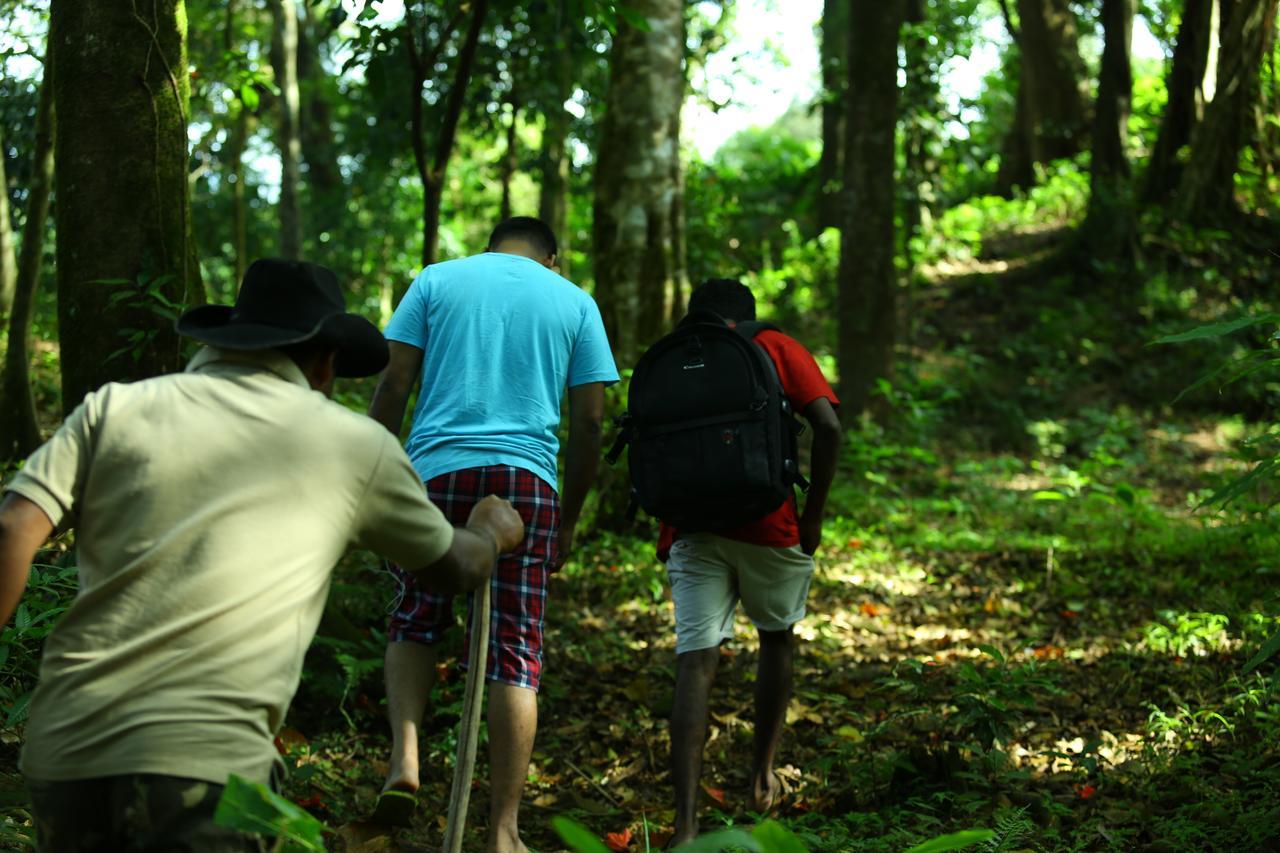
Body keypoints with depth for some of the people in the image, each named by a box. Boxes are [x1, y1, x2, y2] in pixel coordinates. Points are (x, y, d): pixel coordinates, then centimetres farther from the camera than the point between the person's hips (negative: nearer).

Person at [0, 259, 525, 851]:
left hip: (61, 754, 4)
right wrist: (492, 531, 47)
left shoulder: (113, 408, 11)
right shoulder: (355, 447, 10)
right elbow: (454, 568, 25)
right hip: (203, 760, -4)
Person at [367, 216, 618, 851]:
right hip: (527, 478, 0)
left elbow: (394, 384, 3)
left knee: (415, 624, 19)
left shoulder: (437, 280, 13)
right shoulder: (575, 303, 14)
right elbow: (589, 422, 9)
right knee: (515, 653, 2)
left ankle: (404, 757, -4)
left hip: (435, 470, 0)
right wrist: (568, 518, 16)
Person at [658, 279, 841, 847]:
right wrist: (813, 517, 1)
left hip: (692, 528, 1)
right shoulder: (777, 349, 10)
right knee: (777, 637, 25)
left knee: (695, 662, -3)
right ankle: (762, 773, 30)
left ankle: (686, 827, -13)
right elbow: (827, 426, -4)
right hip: (769, 525, -1)